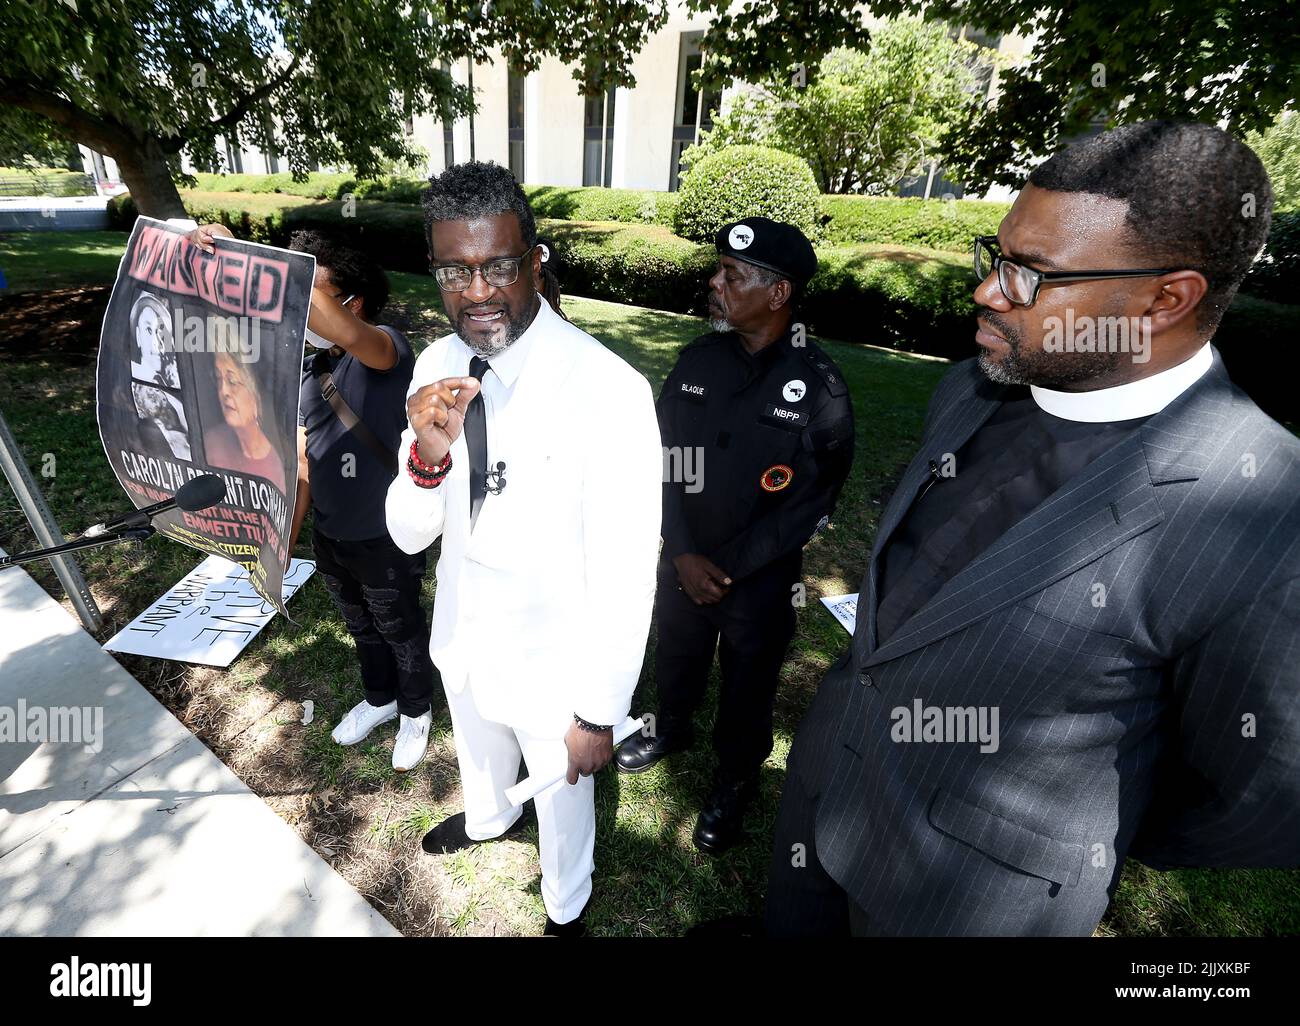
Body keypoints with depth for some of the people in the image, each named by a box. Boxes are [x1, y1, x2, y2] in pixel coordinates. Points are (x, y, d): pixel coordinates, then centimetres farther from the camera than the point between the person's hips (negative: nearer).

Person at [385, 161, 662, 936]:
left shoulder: (609, 392, -30)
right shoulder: (438, 365, -9)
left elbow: (625, 575, -24)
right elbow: (410, 535, -7)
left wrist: (599, 713, -14)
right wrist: (427, 456, -29)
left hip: (552, 665, -5)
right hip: (462, 637, 6)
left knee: (563, 793, 24)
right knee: (480, 752, 35)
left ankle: (566, 908, 59)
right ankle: (488, 819, 72)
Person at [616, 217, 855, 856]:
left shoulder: (818, 387, -16)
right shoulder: (697, 360, -5)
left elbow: (814, 501, -14)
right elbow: (663, 456, -1)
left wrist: (726, 567, -15)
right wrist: (683, 554, -10)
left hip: (760, 582, -3)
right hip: (682, 565, 4)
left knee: (747, 688, 18)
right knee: (676, 660, 26)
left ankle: (735, 780, 47)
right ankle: (671, 730, 57)